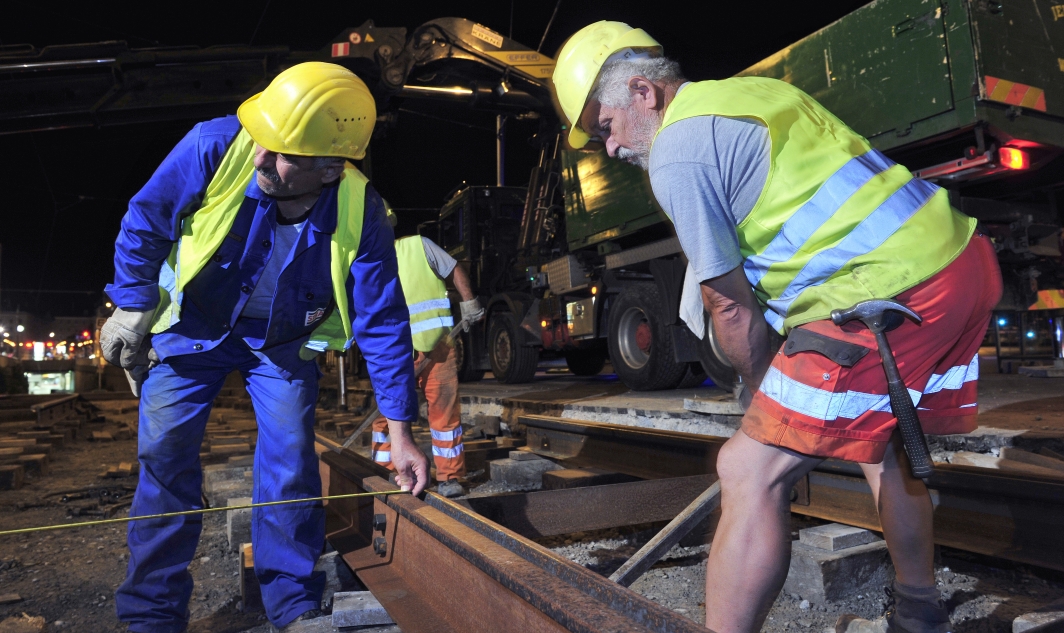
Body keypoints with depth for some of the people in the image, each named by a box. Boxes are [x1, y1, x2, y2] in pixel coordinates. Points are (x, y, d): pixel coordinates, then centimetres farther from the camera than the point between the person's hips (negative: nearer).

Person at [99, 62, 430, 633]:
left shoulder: (360, 214, -30)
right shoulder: (215, 147, -31)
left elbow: (383, 323, -22)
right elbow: (143, 223, -12)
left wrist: (399, 432, -21)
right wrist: (132, 316, -7)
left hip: (283, 340, 0)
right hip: (192, 325, 1)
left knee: (290, 460, -8)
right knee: (164, 458, -1)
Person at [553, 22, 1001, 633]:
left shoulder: (676, 152, -9)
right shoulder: (753, 90, 20)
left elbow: (732, 309, -5)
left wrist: (767, 396, 14)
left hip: (889, 297, -10)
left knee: (751, 471, -5)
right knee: (880, 439, 27)